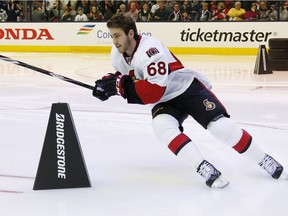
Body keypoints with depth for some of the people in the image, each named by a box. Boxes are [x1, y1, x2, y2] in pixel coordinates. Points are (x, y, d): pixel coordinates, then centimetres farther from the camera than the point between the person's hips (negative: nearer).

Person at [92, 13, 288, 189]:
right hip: (164, 101, 6)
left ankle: (265, 161, 1)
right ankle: (205, 170, -29)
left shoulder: (149, 50, -31)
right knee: (162, 126, -26)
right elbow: (127, 78, 14)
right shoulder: (117, 54, -5)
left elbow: (154, 92, -35)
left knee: (221, 126, -18)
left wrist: (119, 85, -34)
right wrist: (109, 82, -7)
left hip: (188, 89, -6)